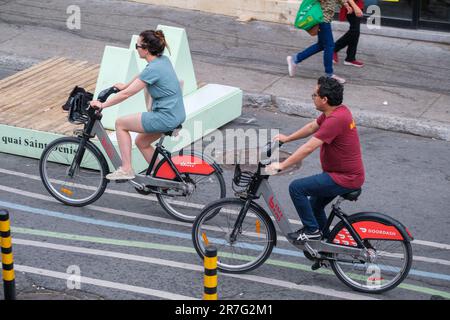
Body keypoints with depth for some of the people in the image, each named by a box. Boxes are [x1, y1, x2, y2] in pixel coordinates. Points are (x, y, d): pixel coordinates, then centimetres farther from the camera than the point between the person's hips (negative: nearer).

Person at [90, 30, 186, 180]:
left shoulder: (153, 69, -20)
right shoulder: (163, 60, 5)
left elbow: (126, 94, -16)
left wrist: (102, 105, -8)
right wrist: (125, 85, 32)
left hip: (167, 118, -9)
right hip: (177, 115, 9)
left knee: (120, 124, 3)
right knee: (141, 142, 25)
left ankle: (126, 169, 3)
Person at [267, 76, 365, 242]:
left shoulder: (336, 119, -27)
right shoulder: (337, 110, 4)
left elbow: (308, 148, -28)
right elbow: (312, 127, 21)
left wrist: (281, 166, -24)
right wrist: (287, 138, 26)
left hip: (345, 179, -10)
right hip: (348, 173, 10)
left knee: (296, 187, -13)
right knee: (315, 204, 25)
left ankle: (312, 230, -1)